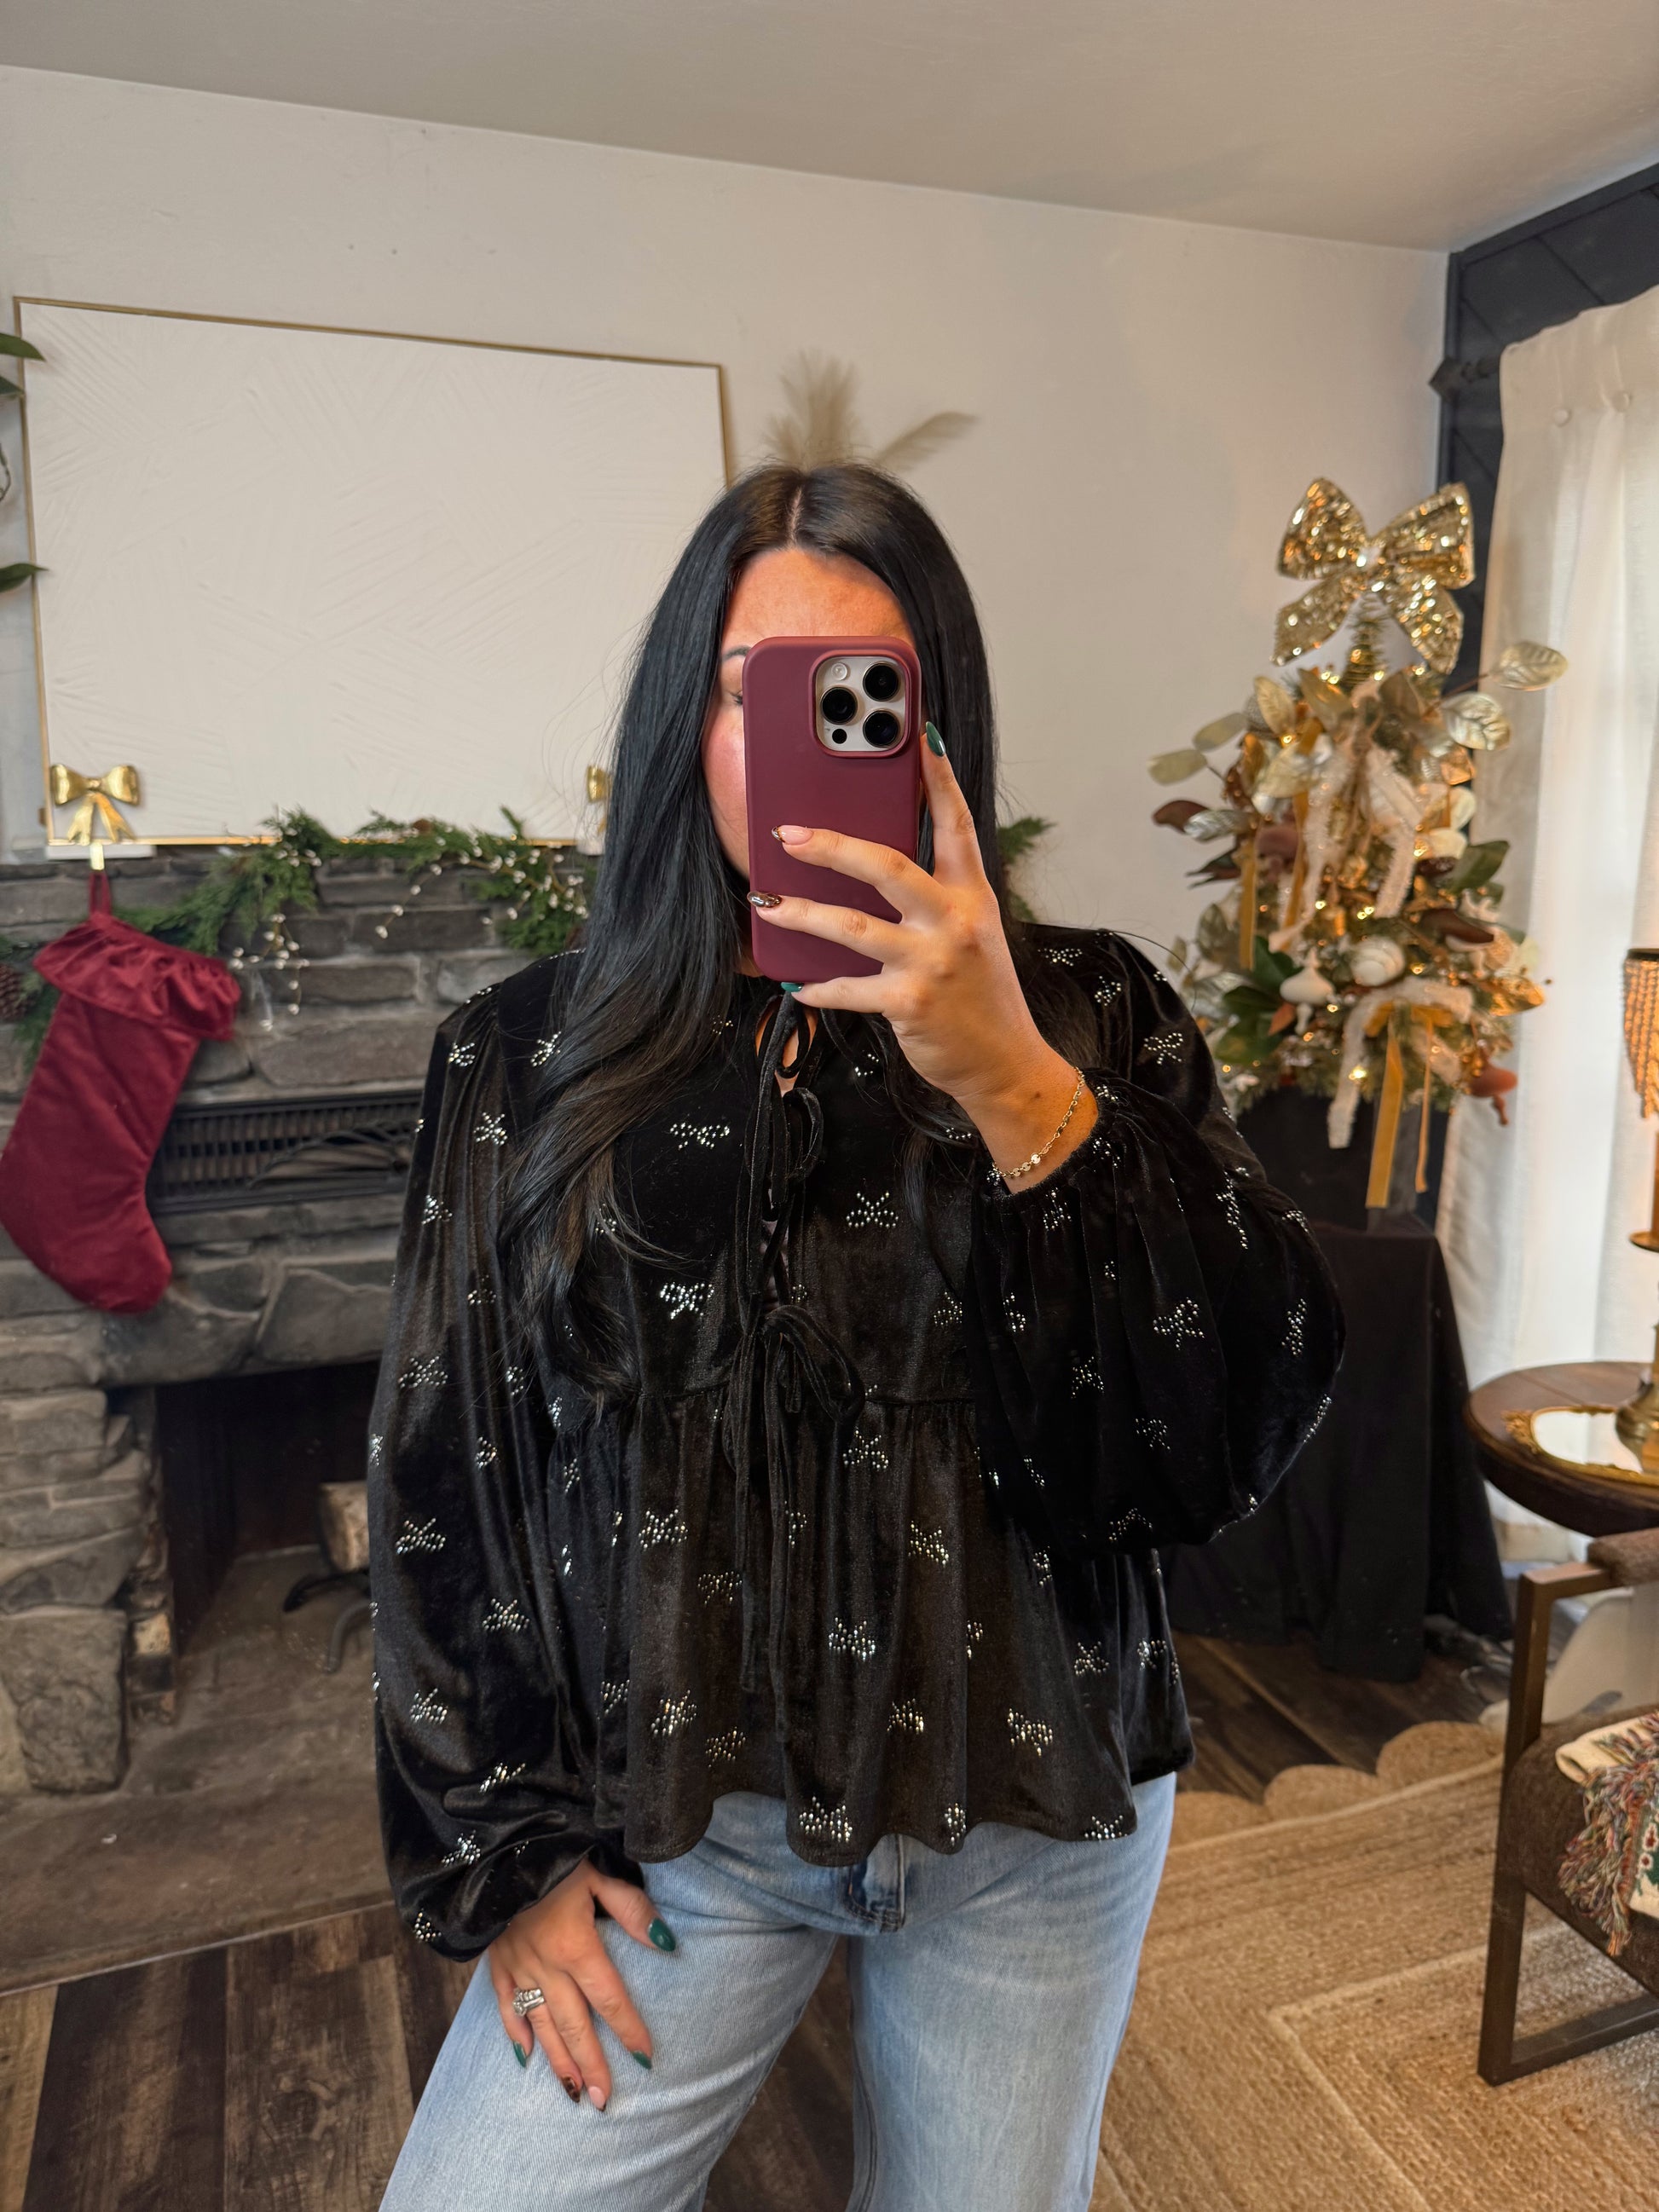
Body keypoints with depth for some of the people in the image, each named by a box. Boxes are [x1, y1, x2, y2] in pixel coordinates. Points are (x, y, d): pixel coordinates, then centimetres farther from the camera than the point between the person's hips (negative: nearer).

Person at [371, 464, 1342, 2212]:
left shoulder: (1087, 1014, -6)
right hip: (674, 1818, 0)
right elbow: (440, 1482, 0)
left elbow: (1251, 1416, -16)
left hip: (1033, 1817, 1)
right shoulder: (529, 1059, -4)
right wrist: (501, 1855, -1)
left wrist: (1012, 1084, -28)